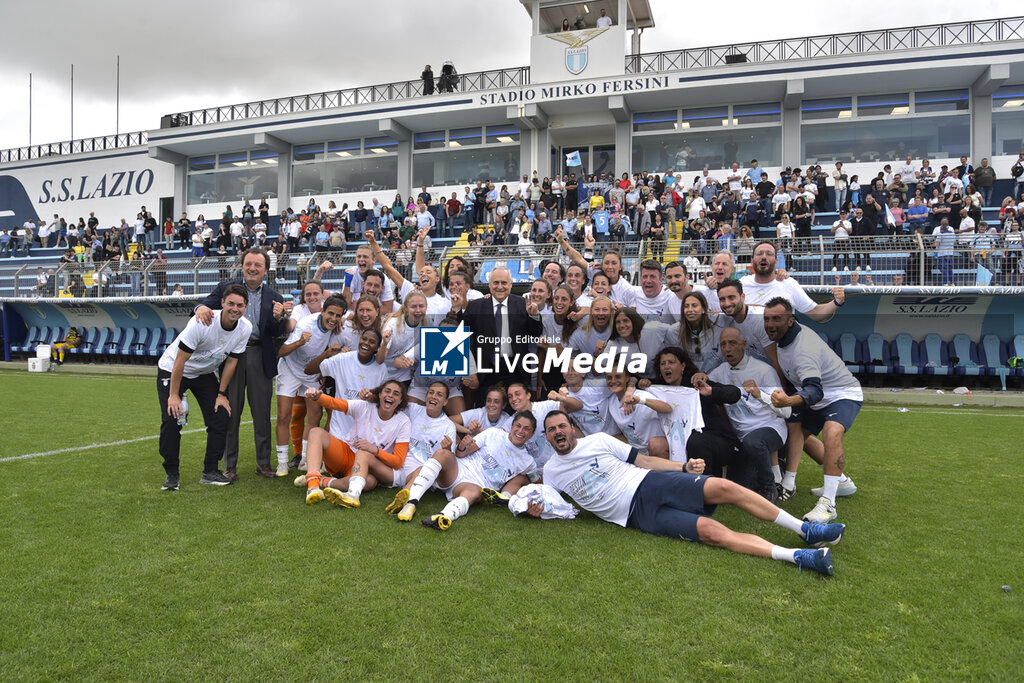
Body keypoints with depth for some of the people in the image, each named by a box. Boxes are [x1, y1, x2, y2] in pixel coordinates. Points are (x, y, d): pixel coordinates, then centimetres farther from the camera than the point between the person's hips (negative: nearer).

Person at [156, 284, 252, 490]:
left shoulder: (245, 328, -16)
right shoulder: (202, 323, -32)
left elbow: (231, 361, -5)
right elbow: (180, 361, -25)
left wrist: (221, 394, -3)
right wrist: (174, 395, -23)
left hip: (204, 374, 5)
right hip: (171, 369, -4)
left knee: (221, 416, -7)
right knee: (171, 419, -16)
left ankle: (210, 471, 6)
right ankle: (171, 474, 1)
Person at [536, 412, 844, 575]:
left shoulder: (597, 440, 10)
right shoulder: (550, 472, 10)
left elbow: (643, 460, 11)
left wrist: (684, 466, 0)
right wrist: (536, 508, -6)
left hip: (651, 483, 2)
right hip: (637, 513, -2)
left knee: (724, 487, -20)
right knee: (710, 530, -24)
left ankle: (804, 529, -8)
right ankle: (796, 556, -28)